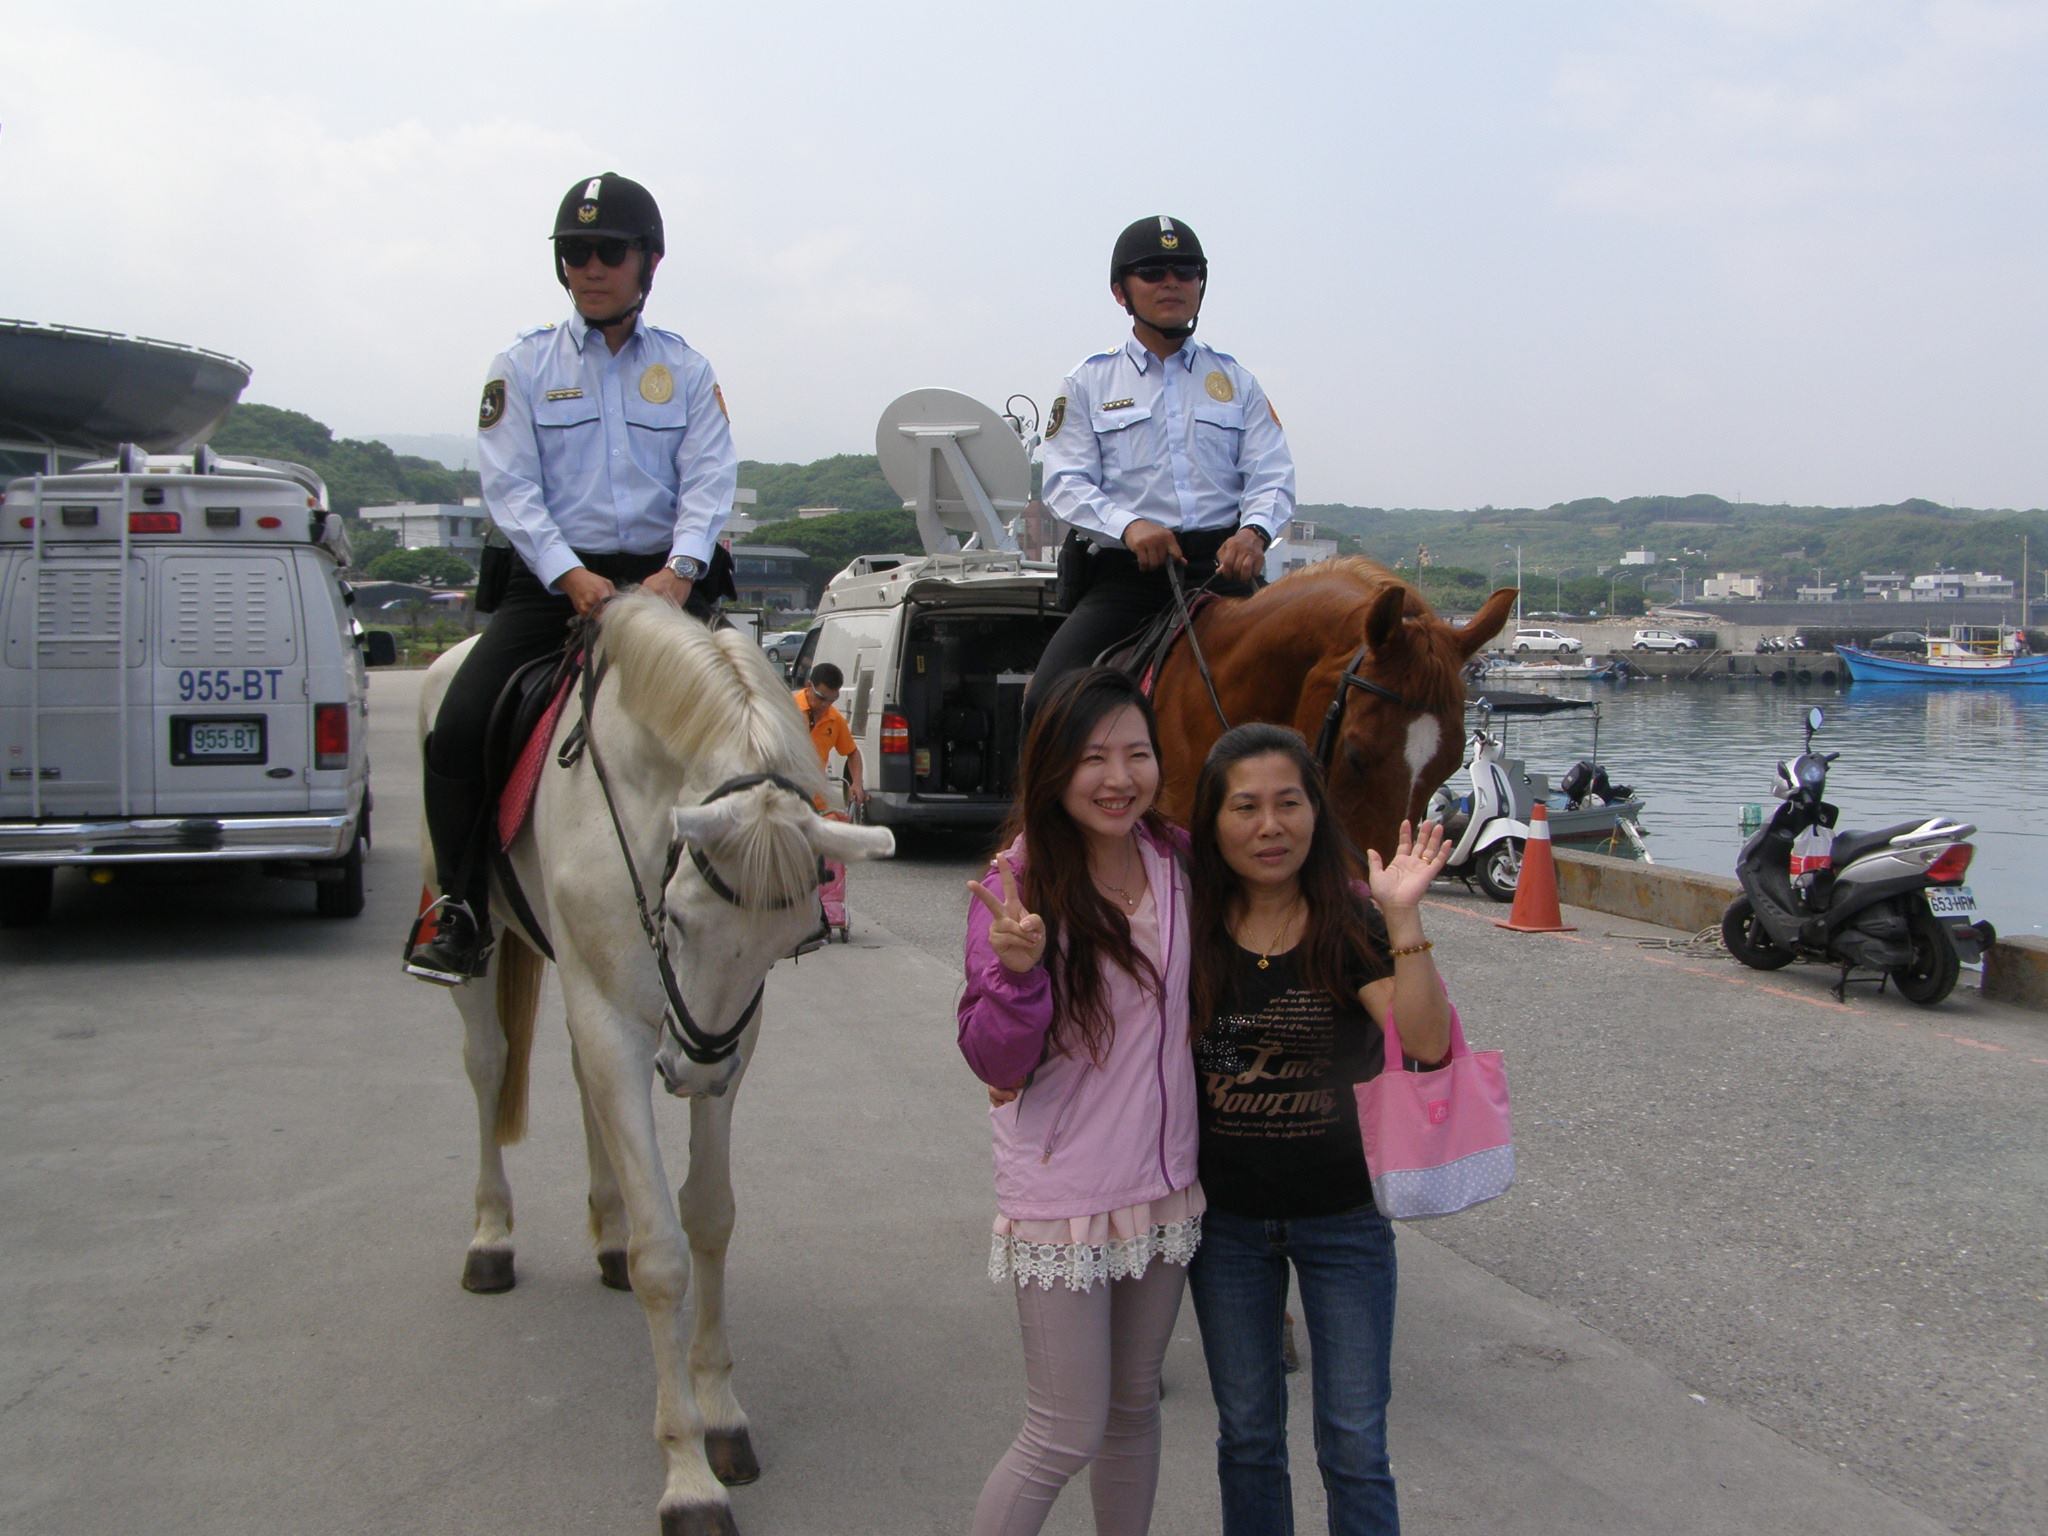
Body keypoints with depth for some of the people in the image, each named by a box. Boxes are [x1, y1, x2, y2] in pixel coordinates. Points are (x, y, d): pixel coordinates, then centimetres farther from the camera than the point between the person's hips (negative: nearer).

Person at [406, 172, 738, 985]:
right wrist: (571, 576, -18)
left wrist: (680, 568, -18)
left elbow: (708, 482, 1)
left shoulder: (686, 369, 12)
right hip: (551, 578, -1)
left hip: (662, 576, 1)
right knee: (458, 731, -18)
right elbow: (510, 488, -2)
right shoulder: (523, 365, 8)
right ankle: (460, 902, 0)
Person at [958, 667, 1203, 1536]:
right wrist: (1018, 971, -36)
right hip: (1062, 1195, -5)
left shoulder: (1178, 863, -2)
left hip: (1166, 1185, 5)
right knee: (1067, 1435, 0)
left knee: (1136, 1409, 20)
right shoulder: (1017, 885, -15)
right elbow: (996, 1061, -16)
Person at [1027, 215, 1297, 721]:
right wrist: (1128, 526, -19)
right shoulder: (1088, 384, 13)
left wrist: (1254, 531, -15)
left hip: (1222, 564, 1)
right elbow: (1065, 483, 2)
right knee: (1048, 701, -20)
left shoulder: (1236, 381, 18)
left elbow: (1272, 477, 8)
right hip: (1125, 570, -1)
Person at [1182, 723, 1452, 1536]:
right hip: (1226, 1218, 2)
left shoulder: (1350, 925, -12)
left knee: (1354, 1447, 5)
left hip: (1343, 1216, -2)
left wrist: (1404, 921, -32)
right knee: (1246, 1434, 17)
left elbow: (1427, 1043, -23)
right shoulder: (1187, 931, -6)